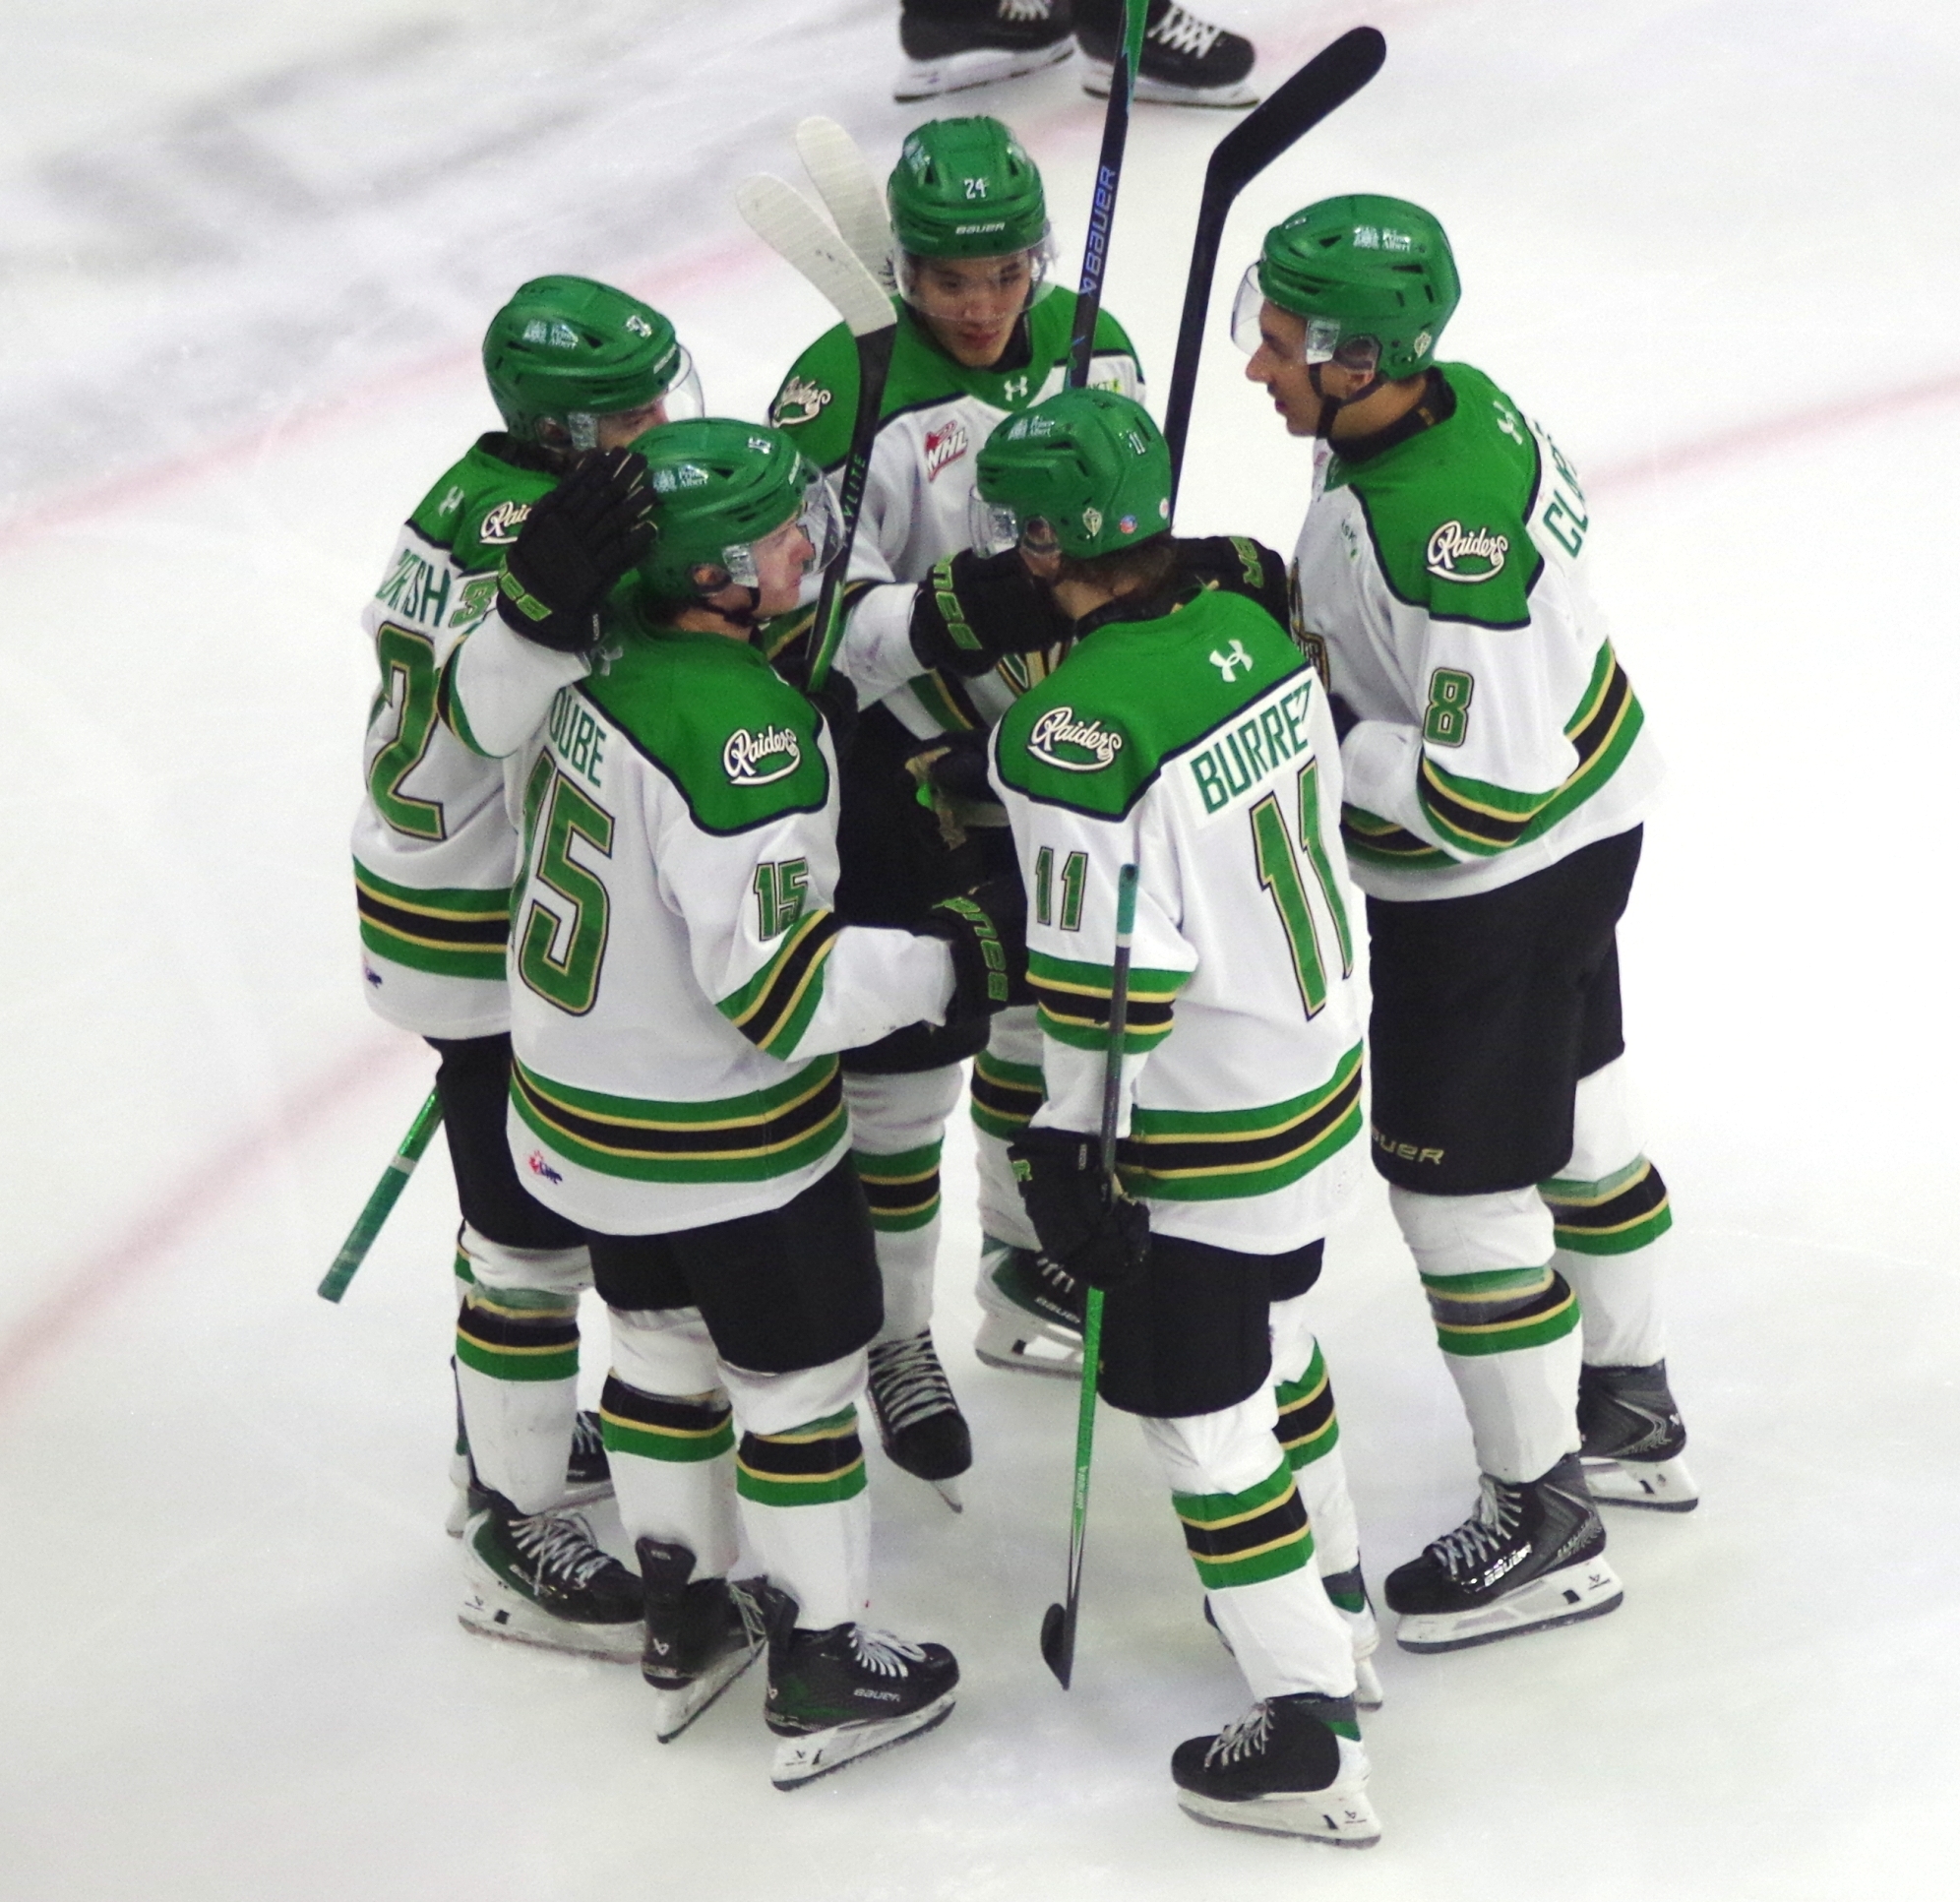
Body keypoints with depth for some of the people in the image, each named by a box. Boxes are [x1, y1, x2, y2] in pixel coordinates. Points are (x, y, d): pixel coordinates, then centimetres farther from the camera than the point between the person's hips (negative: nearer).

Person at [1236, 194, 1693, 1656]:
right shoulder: (1459, 397, -6)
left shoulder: (1434, 534, -35)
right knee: (1577, 1118, 25)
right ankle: (1630, 1414, 46)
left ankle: (1542, 1524, 18)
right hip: (1584, 823, 10)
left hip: (1494, 882, -10)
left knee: (1461, 1188, 3)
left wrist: (1316, 737, -27)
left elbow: (1492, 791, -34)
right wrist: (1289, 621, -1)